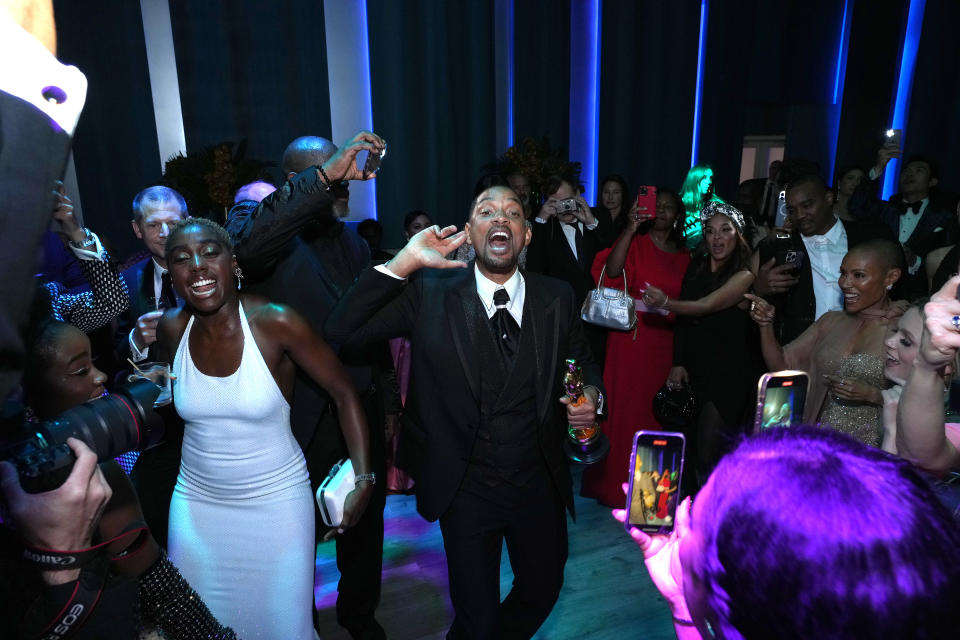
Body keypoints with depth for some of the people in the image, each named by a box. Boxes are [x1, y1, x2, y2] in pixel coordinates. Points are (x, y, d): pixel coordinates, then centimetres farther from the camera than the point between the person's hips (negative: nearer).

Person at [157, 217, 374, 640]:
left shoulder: (276, 323, -21)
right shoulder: (172, 328, -8)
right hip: (197, 502, 4)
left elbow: (344, 394, -14)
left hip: (277, 501, -3)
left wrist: (364, 479, -19)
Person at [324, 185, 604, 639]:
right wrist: (405, 262, -26)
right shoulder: (429, 294, -11)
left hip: (540, 484, 3)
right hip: (465, 490, -3)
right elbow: (342, 332, -19)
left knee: (543, 592, 27)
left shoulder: (557, 298, -4)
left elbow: (582, 361, 11)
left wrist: (590, 395, -12)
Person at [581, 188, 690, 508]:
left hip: (664, 341, 4)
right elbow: (612, 271, -20)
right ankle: (614, 483, 13)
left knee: (654, 409, 6)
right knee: (623, 405, -1)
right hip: (630, 337, -4)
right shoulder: (635, 241, 0)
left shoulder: (683, 255, 15)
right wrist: (631, 228, -23)